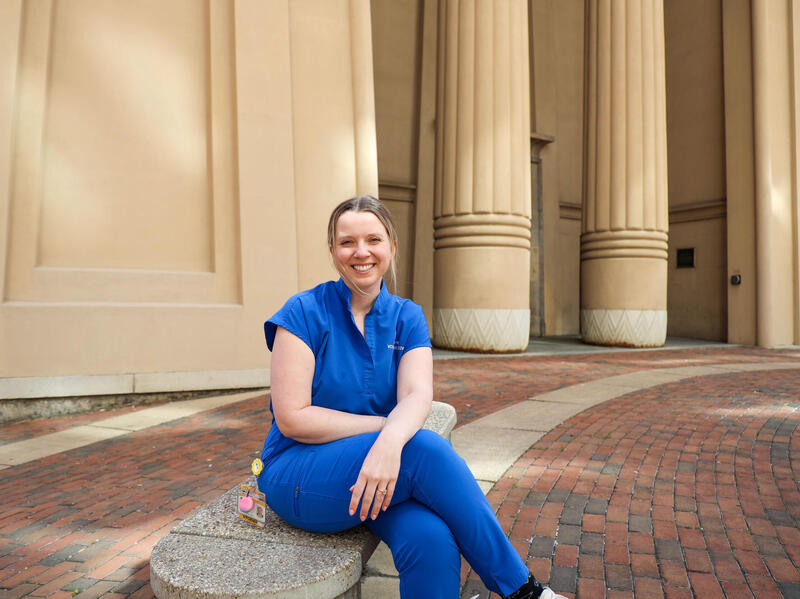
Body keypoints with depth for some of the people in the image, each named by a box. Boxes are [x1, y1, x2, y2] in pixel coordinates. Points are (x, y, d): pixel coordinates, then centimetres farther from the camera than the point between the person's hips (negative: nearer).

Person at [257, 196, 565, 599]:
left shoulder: (407, 317, 4)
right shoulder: (304, 312, -9)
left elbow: (418, 394, -14)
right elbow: (292, 418, -14)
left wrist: (391, 440, -36)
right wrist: (385, 425, -15)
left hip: (384, 463, 4)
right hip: (298, 475, -3)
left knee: (432, 541, -29)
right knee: (428, 449, -28)